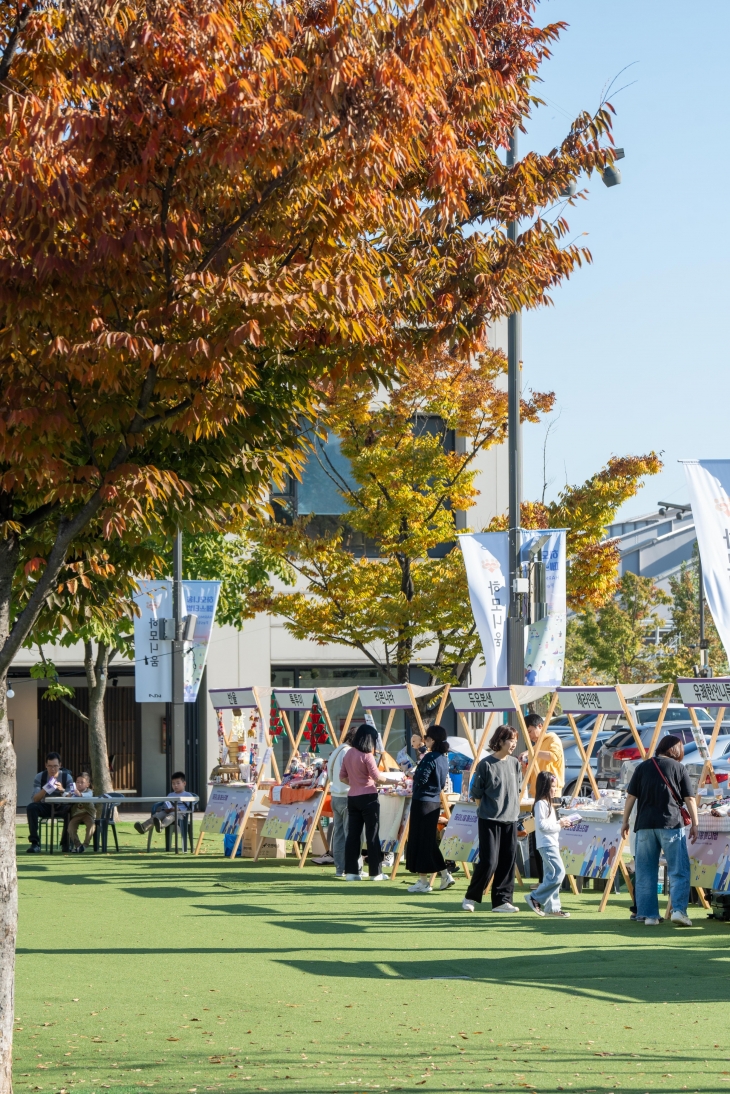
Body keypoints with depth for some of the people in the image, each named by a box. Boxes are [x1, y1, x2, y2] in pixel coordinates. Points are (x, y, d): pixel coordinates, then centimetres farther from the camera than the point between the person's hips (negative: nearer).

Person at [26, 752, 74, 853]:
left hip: (61, 807, -1)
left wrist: (62, 790, -37)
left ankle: (65, 843, -21)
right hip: (45, 806, 1)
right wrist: (44, 790, -34)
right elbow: (34, 799, -13)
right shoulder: (40, 777, -4)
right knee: (31, 807, -30)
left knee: (70, 809, -36)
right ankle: (35, 843, -30)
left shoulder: (67, 777, -5)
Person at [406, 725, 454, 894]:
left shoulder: (430, 758, -17)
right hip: (435, 802, 9)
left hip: (422, 802, -9)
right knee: (430, 841, 17)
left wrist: (414, 774, -3)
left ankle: (424, 881, 4)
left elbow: (421, 780, -22)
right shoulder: (443, 759, 10)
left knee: (420, 840, 0)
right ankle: (445, 875, 14)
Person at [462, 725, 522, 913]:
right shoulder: (486, 764, -8)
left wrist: (512, 808, 12)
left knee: (508, 862, 3)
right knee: (489, 861, -8)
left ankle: (502, 900, 10)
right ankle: (471, 897, 7)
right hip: (489, 820, -5)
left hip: (510, 819, 5)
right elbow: (476, 793, -2)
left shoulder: (515, 764, 7)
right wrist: (486, 809, 3)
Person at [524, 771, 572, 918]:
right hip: (547, 844, -11)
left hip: (552, 844, 11)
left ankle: (552, 907, 12)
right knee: (558, 872, -15)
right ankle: (535, 898, -11)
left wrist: (561, 823, 10)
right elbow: (542, 824, -20)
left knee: (551, 875, 10)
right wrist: (559, 825, -13)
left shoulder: (547, 803, 19)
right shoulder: (541, 804, -13)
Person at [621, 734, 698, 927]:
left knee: (645, 873, 8)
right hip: (671, 824, -3)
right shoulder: (679, 768, 2)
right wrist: (694, 823, 10)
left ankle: (649, 914, 8)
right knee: (679, 871, 2)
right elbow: (689, 799, 2)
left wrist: (625, 821, 16)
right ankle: (679, 910, -10)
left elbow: (631, 796, 8)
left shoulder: (643, 767, 9)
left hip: (645, 824, 3)